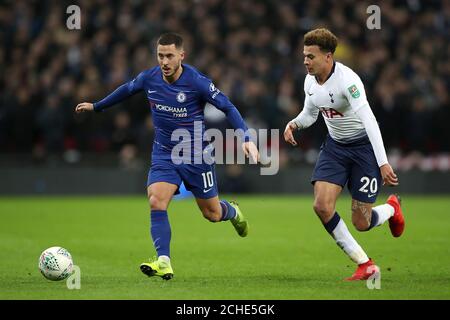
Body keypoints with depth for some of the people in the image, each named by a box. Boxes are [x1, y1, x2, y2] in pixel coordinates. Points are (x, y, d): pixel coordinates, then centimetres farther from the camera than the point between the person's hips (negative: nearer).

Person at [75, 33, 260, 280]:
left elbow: (228, 108, -14)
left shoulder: (197, 82, -19)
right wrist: (96, 106, 26)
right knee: (156, 203, -20)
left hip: (196, 155, -3)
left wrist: (246, 139, -25)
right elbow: (126, 90, 15)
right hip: (164, 155, 3)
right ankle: (164, 263, -22)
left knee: (212, 214, 8)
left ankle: (233, 212, 45)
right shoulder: (148, 79, -7)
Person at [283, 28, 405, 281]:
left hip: (364, 145, -6)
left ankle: (392, 208, 33)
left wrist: (383, 163, -37)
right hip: (335, 146, 6)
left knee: (361, 223, -6)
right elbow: (310, 113, 17)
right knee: (322, 206, -14)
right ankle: (365, 265, 0)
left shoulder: (347, 80, -26)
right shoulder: (310, 81, -2)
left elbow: (369, 120, -31)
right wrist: (294, 124, -7)